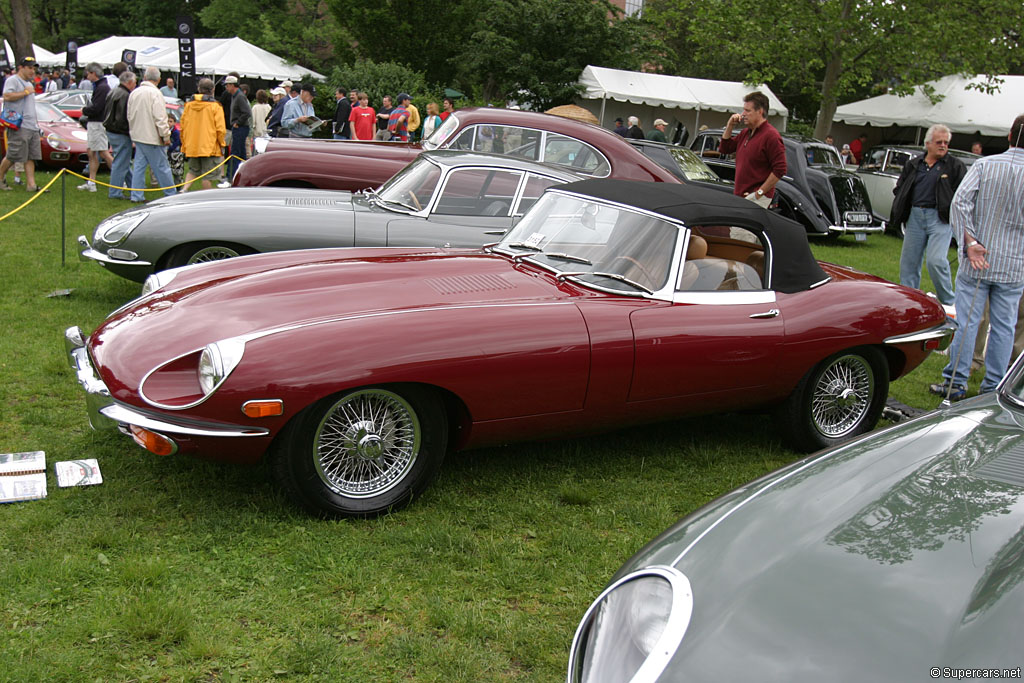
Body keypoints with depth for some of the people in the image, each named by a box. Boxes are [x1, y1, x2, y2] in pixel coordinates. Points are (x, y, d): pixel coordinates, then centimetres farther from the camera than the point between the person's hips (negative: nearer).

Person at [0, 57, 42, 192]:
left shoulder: (29, 83, 23)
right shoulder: (12, 80, -5)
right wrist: (25, 92, -14)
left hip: (32, 126, 9)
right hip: (19, 126, -8)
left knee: (31, 157, 3)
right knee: (13, 156, -6)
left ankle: (31, 184, 2)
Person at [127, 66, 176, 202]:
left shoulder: (134, 93, 10)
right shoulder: (155, 93, -14)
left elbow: (129, 116, 18)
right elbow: (160, 117, -18)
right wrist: (166, 136, -12)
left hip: (138, 135, 7)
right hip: (152, 137, -7)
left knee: (139, 165, 9)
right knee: (161, 167, 0)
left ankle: (136, 195, 8)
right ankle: (171, 194, 9)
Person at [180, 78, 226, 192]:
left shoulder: (189, 104, 6)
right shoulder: (215, 106, -9)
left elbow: (182, 126, 10)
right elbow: (221, 129, -12)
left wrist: (184, 144, 20)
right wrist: (220, 143, 4)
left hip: (191, 147, 5)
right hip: (210, 147, -5)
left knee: (193, 171, 20)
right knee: (208, 175, 2)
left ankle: (184, 189, 1)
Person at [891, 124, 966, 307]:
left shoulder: (955, 166, 3)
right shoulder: (913, 165, 12)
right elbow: (898, 189, 18)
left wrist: (953, 214, -9)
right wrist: (901, 212, 7)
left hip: (940, 218, -4)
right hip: (915, 217, 4)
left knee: (936, 260, -16)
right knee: (909, 261, 8)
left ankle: (949, 303, -1)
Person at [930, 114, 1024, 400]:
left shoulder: (984, 165, -5)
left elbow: (960, 202, -14)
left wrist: (969, 242, -14)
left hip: (976, 261, 0)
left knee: (967, 322, 5)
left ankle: (955, 383, 9)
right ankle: (993, 388, 16)